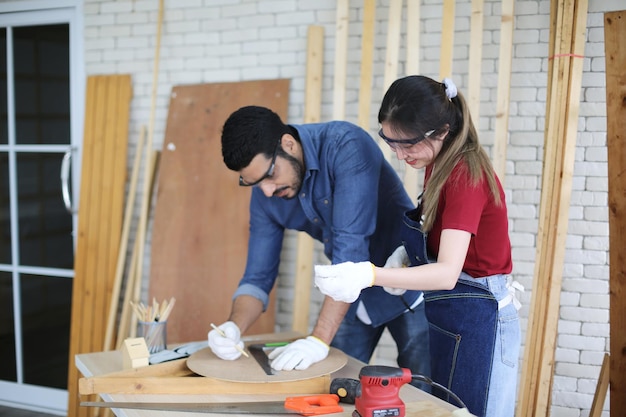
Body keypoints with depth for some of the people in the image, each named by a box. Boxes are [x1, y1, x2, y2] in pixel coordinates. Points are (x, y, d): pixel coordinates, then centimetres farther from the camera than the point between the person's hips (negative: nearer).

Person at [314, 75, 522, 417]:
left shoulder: (465, 175, -23)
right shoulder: (439, 165, 4)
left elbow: (447, 273, -31)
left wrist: (370, 276, -42)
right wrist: (405, 254, -3)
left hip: (476, 322, -9)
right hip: (446, 318, 9)